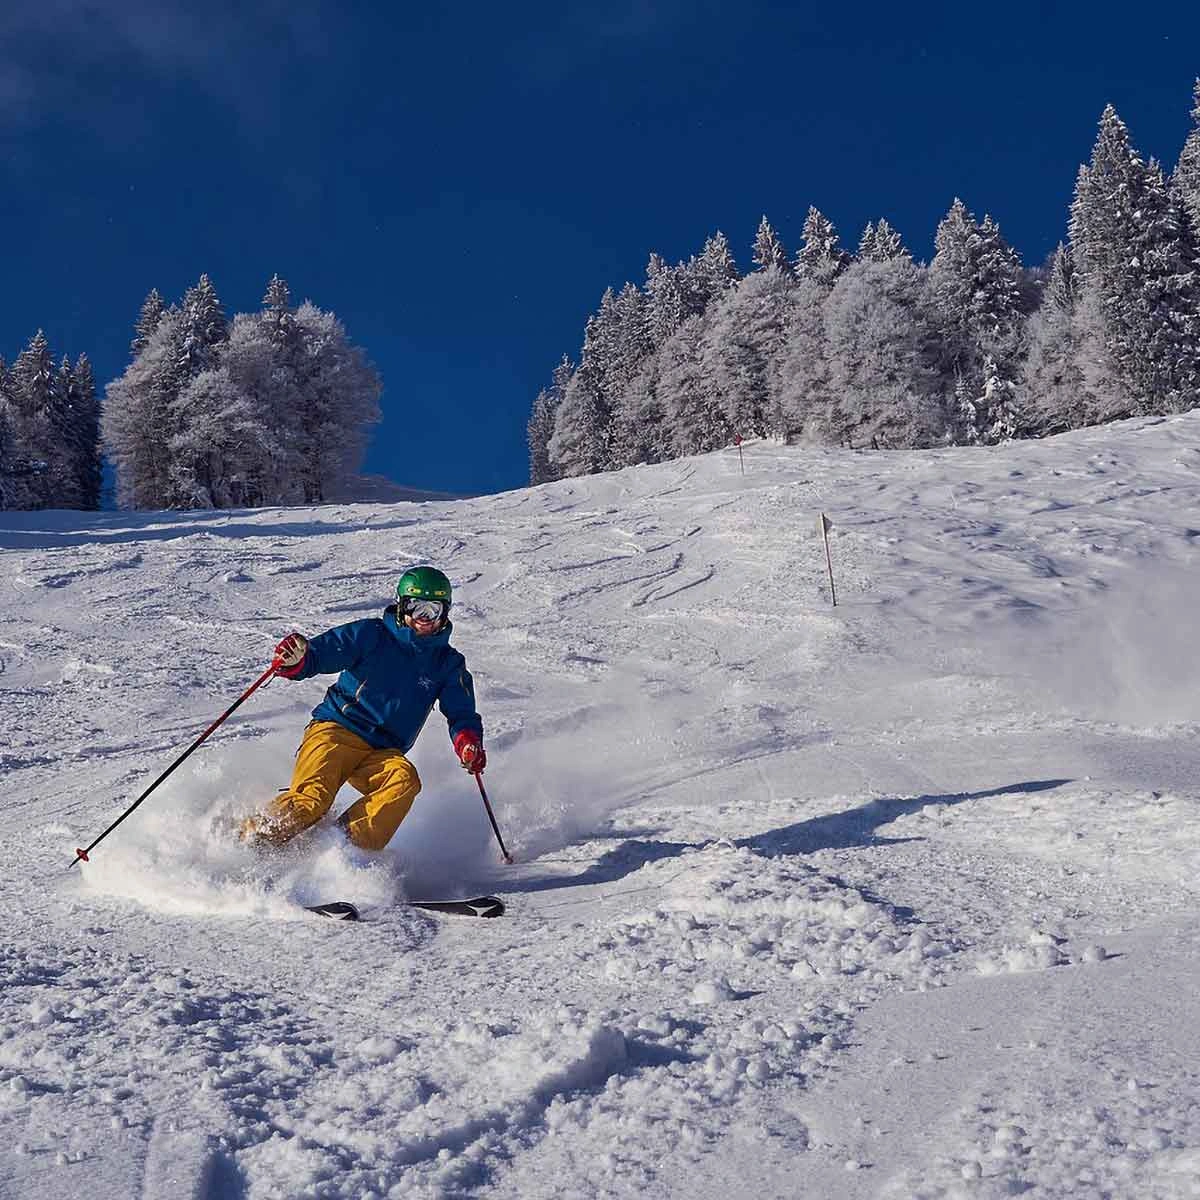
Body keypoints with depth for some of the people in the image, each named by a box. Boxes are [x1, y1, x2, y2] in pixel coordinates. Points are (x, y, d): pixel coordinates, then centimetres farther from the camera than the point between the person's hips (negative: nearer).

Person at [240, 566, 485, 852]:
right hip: (336, 731, -2)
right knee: (310, 799, -28)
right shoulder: (372, 634, 4)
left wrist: (467, 740, -16)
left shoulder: (449, 664, 13)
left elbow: (461, 713, 8)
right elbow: (321, 652, -3)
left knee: (404, 779, -32)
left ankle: (351, 843, -38)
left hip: (383, 752, 2)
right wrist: (296, 661, -27)